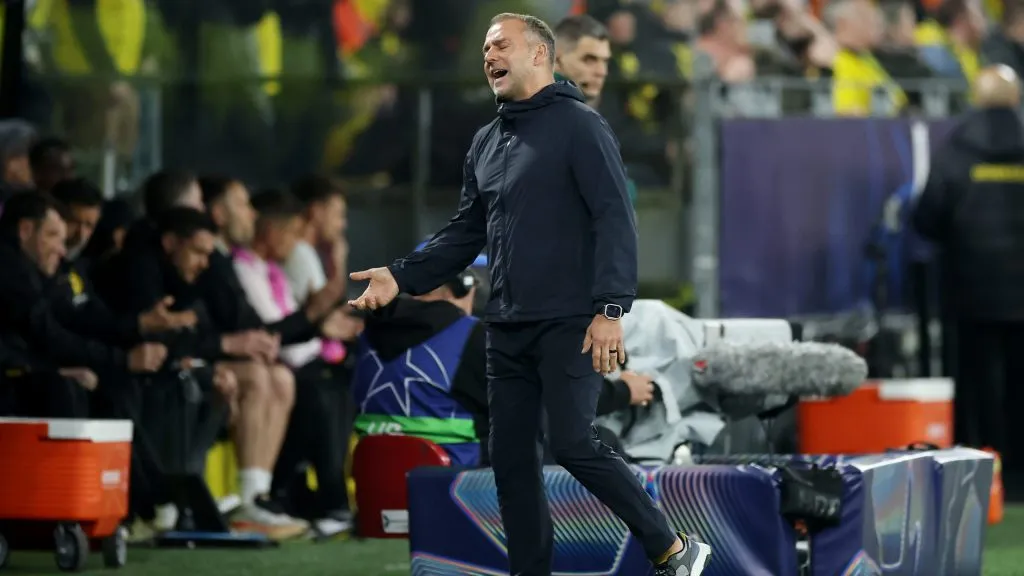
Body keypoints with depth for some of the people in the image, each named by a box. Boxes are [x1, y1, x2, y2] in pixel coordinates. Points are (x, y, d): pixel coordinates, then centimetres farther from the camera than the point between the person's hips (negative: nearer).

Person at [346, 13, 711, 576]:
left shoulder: (579, 127, -6)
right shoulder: (485, 143, 17)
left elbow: (615, 219, -13)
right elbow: (466, 231, 21)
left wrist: (610, 309, -21)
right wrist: (402, 277, 7)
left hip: (569, 326, -8)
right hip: (506, 329, 8)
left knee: (573, 444, -13)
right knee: (510, 456, 6)